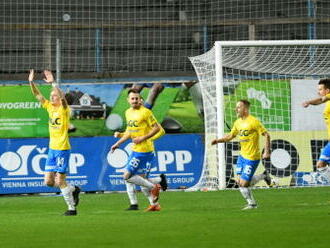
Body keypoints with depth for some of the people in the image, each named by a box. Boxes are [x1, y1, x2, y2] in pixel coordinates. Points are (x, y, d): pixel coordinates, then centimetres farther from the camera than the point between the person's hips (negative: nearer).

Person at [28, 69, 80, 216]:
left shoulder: (64, 109, -10)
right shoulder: (50, 107, 9)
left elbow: (62, 97, -29)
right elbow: (37, 95, 7)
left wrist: (53, 83, -37)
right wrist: (31, 82, -7)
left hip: (62, 149, -7)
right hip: (52, 149, 7)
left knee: (60, 181, -7)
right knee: (49, 181, 6)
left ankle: (72, 208, 3)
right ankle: (73, 190, 25)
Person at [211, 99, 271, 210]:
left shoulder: (253, 121, -15)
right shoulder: (238, 122, 9)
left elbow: (266, 135, -14)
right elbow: (230, 136, 21)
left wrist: (267, 151, -19)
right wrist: (218, 140, 5)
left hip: (252, 158, -8)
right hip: (242, 156, 8)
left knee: (244, 184, -8)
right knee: (240, 182, 5)